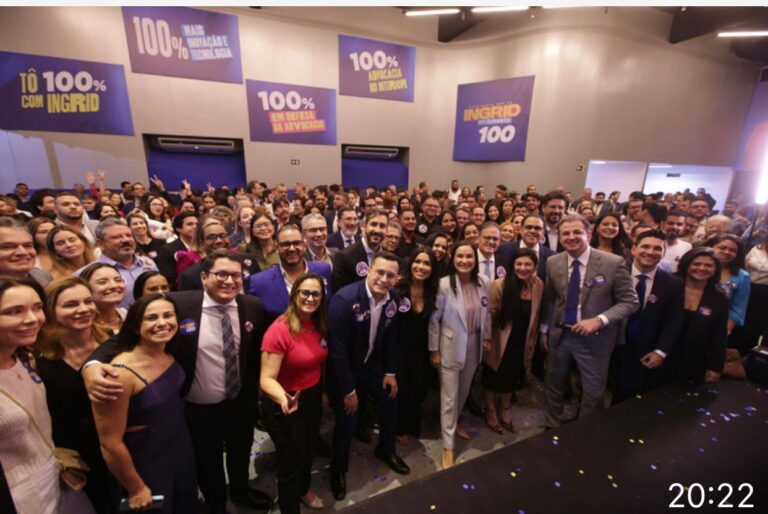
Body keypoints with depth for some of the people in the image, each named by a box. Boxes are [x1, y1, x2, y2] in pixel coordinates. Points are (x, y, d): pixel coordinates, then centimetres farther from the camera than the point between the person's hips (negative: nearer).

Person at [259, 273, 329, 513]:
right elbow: (267, 378, -28)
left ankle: (304, 489, 60)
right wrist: (284, 399, -45)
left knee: (308, 451, 29)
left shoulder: (319, 325, -7)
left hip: (313, 398, 7)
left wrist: (322, 391, 14)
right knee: (292, 460, 14)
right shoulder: (279, 330, -28)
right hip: (285, 405, -7)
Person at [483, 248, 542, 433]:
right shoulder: (499, 285, -24)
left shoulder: (538, 285, -9)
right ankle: (490, 411, 42)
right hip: (499, 341, -4)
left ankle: (505, 410, 49)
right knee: (493, 377, 16)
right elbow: (490, 314, -16)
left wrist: (533, 339, 10)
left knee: (511, 377, 24)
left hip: (520, 342, 4)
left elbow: (535, 315, 3)